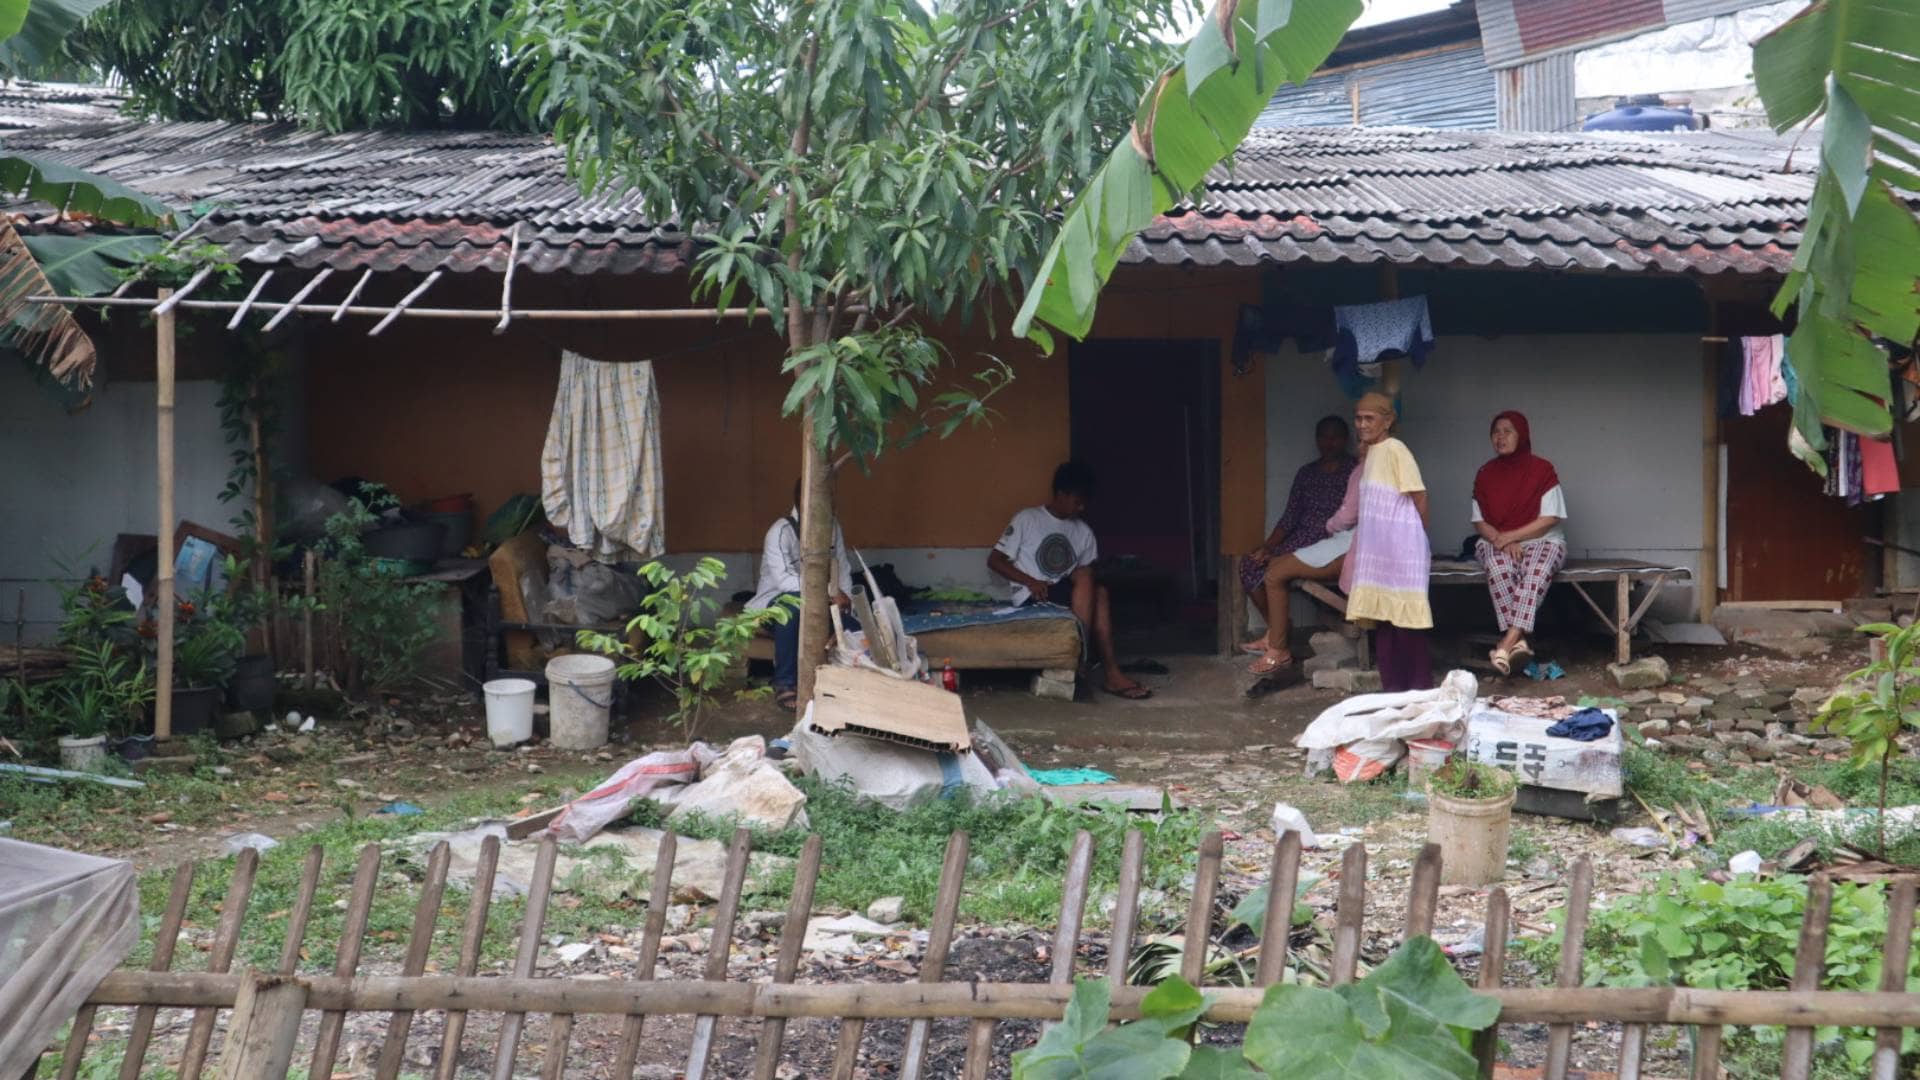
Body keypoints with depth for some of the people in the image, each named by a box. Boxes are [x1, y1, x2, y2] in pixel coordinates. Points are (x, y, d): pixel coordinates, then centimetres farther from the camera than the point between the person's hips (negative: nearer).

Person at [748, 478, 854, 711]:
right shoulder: (781, 531, -19)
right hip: (776, 600, -4)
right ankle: (785, 683, -30)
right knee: (794, 604, -40)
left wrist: (845, 596, -16)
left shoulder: (832, 527, 0)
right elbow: (783, 579, -29)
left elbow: (842, 568, 6)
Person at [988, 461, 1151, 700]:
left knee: (1098, 593, -29)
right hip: (1031, 598, -4)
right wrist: (1030, 581, -16)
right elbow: (994, 560, -3)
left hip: (1068, 596, 5)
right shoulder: (1027, 519, -1)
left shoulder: (1084, 532, 12)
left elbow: (1088, 575, 12)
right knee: (1085, 578, -30)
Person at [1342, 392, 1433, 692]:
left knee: (1406, 621, -6)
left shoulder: (1395, 449, -11)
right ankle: (1393, 687, 16)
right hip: (1377, 549, 9)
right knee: (1383, 619, 10)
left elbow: (1419, 495, -11)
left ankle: (1420, 688, -1)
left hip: (1400, 548, -9)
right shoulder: (1371, 453, 14)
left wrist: (1420, 538, -1)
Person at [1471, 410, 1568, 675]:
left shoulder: (1542, 469, -1)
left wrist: (1510, 536, -14)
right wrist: (1501, 541, -12)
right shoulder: (1486, 473, 7)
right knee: (1498, 567, -35)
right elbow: (1480, 521, 7)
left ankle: (1508, 642, -51)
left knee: (1537, 570, -37)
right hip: (1498, 543, 2)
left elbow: (1549, 519, -6)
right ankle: (1519, 641, -43)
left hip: (1541, 541, -2)